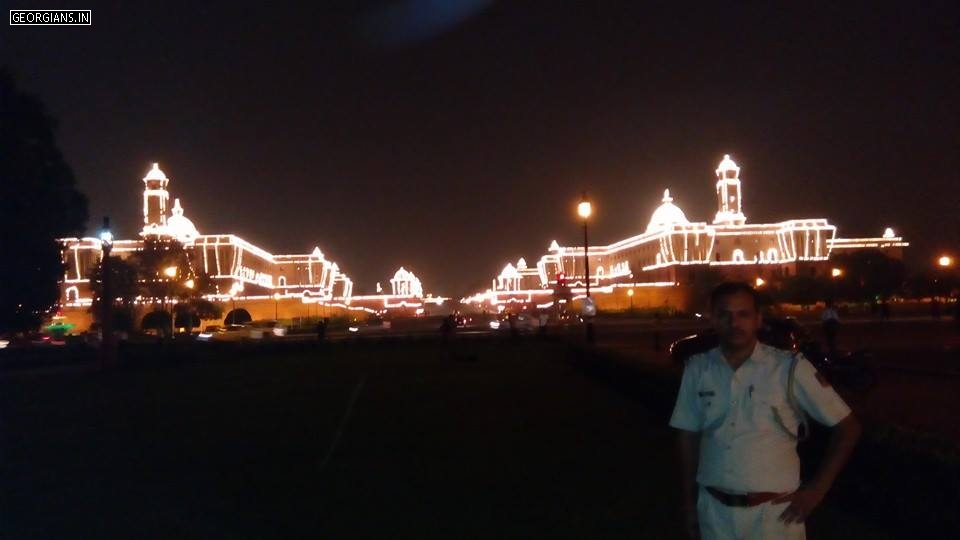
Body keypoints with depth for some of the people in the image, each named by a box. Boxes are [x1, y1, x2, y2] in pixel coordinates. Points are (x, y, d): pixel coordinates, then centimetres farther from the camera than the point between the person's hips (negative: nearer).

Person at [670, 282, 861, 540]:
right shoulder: (697, 369, -2)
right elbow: (688, 436, 7)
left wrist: (817, 489, -5)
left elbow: (847, 427, -4)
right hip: (714, 511, 3)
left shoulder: (790, 369, -10)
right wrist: (689, 500, 8)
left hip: (774, 512, -2)